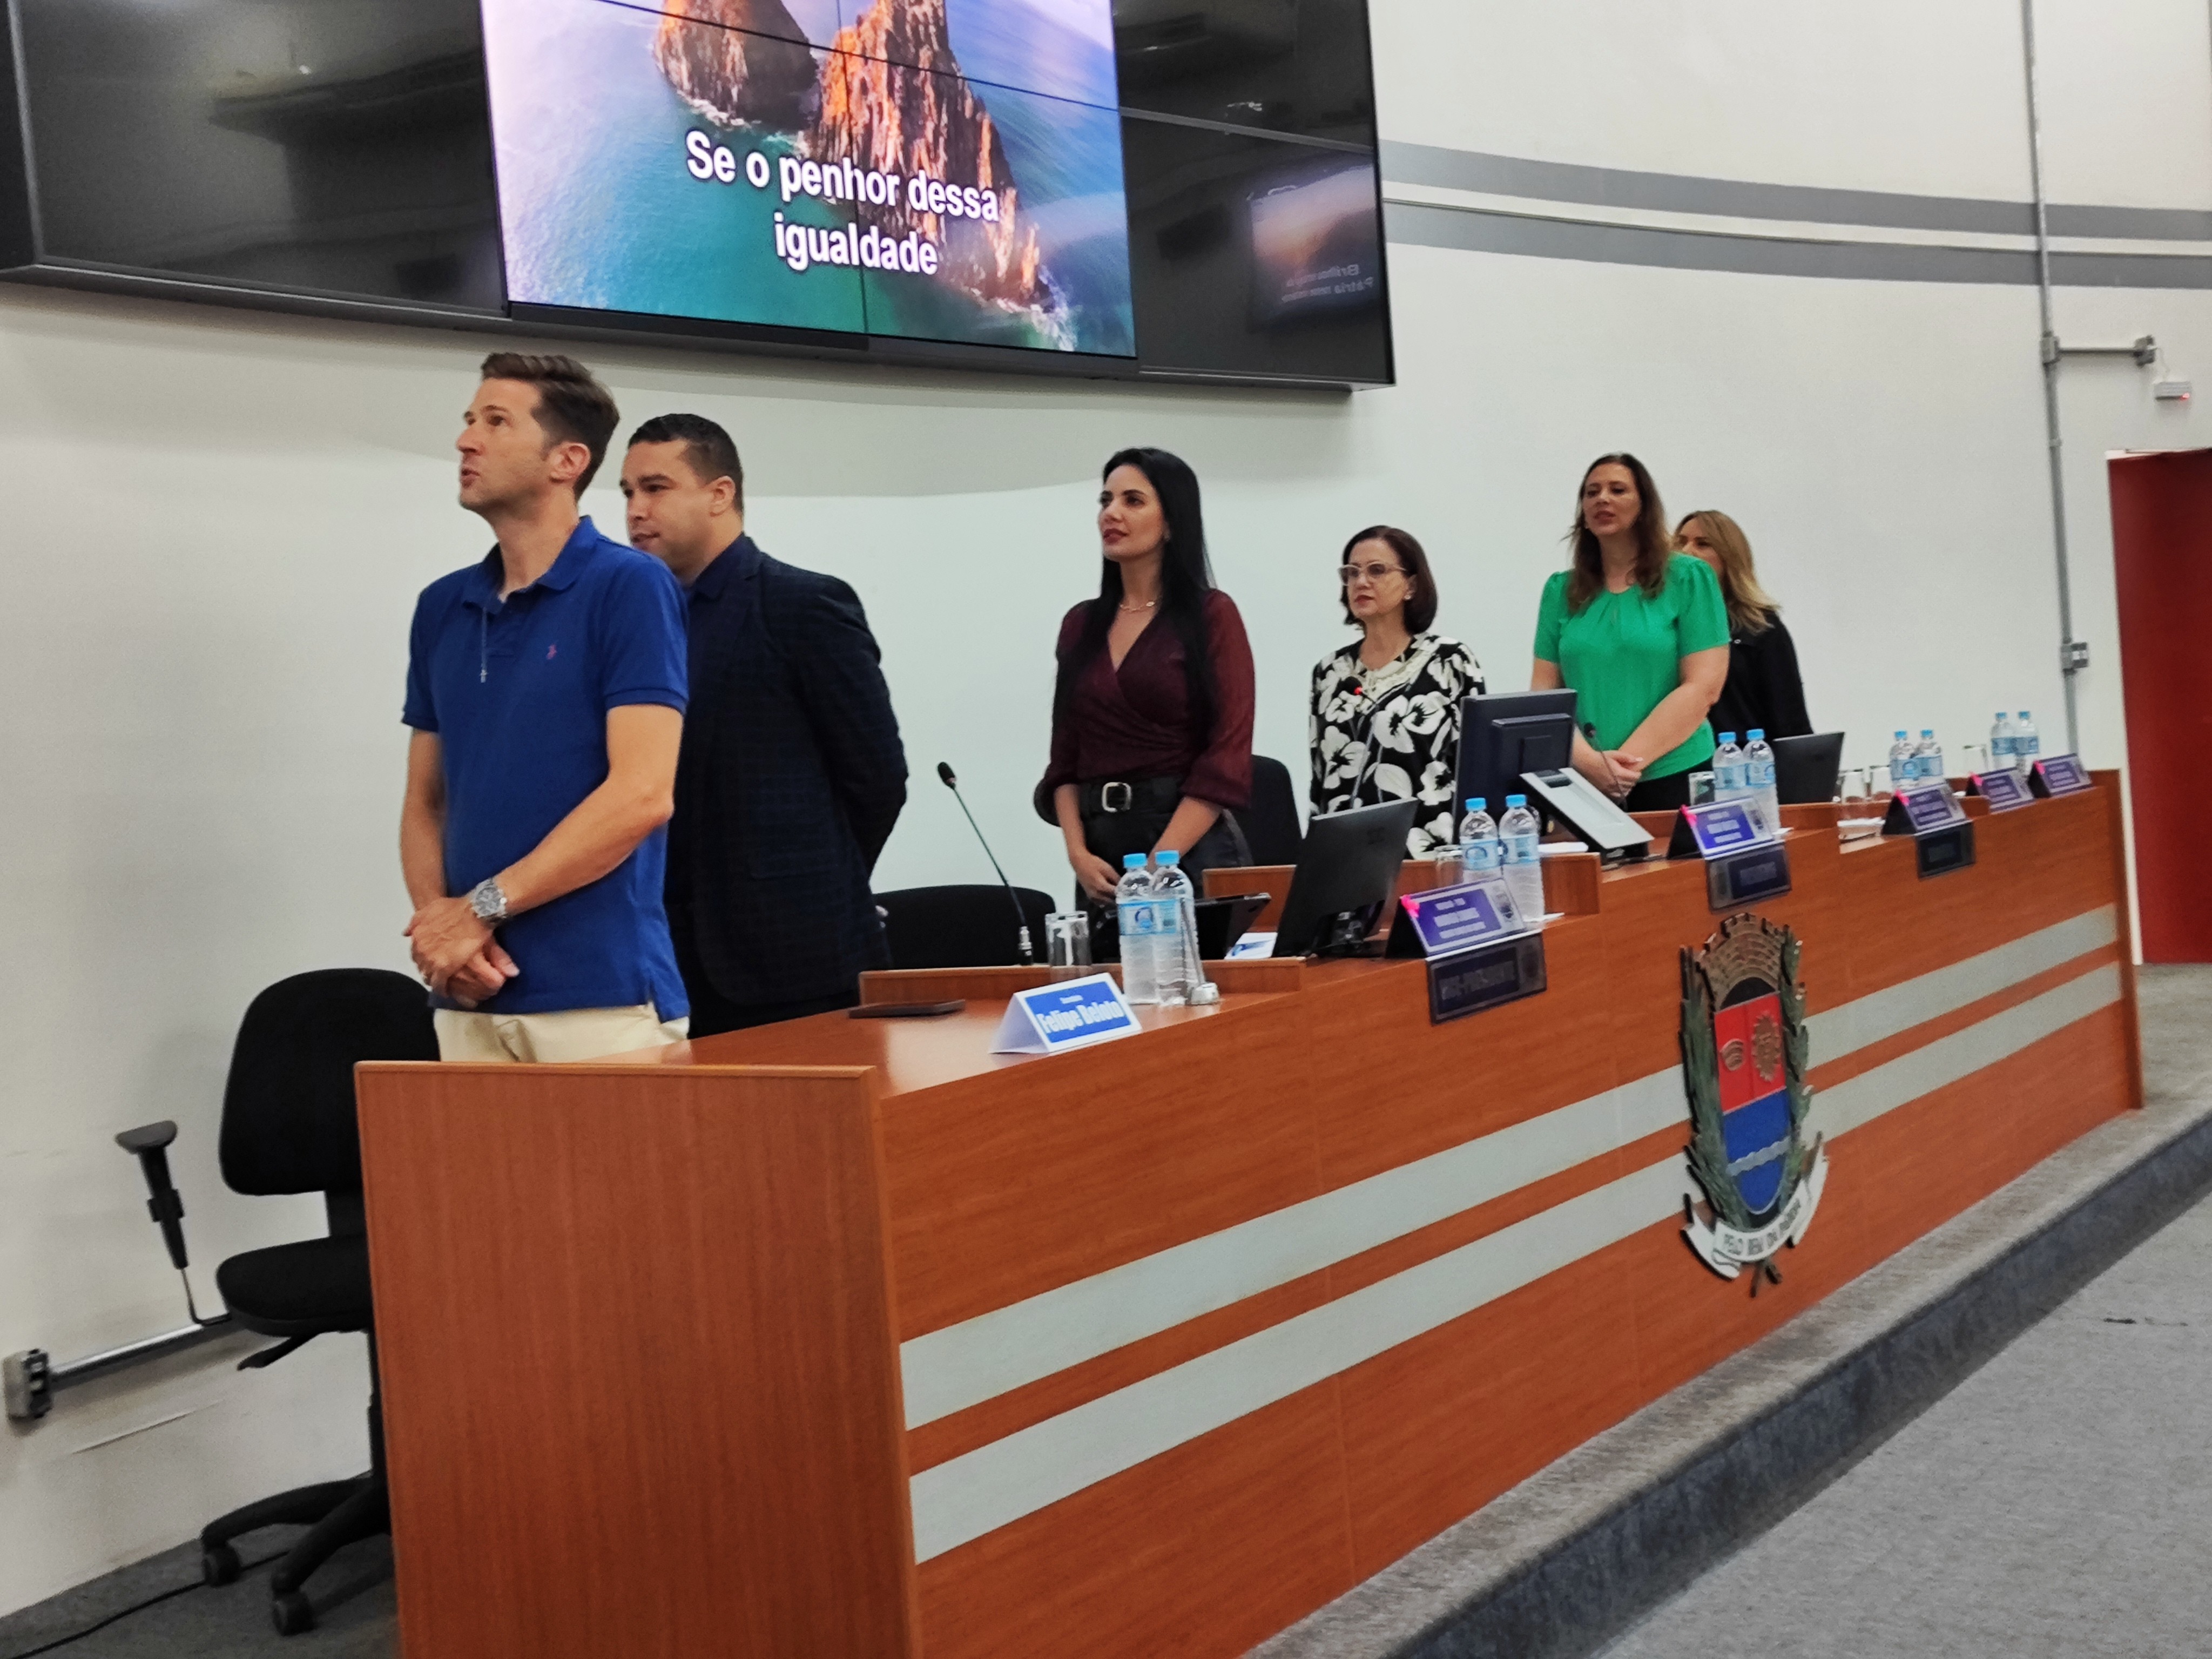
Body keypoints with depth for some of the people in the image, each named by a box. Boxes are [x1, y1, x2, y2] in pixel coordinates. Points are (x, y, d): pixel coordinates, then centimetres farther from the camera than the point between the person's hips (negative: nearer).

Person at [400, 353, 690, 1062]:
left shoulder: (630, 587, -6)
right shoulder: (442, 607, 13)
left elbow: (643, 794, -14)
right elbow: (425, 801, 15)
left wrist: (483, 908, -12)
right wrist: (437, 924, -4)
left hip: (601, 994, -5)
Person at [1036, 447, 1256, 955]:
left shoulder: (1211, 614, -3)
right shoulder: (1081, 625, 12)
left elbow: (1225, 760, -10)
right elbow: (1066, 759, 11)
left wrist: (1153, 867, -15)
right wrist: (1078, 854, -5)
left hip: (1192, 847, -4)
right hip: (1102, 852, 5)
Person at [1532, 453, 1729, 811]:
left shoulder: (1688, 578, -1)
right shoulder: (1561, 590, 8)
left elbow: (1702, 687, -7)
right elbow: (1544, 690, 5)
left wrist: (1629, 761, -14)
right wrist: (1588, 760, -12)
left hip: (1673, 779, -2)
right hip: (1582, 782, 2)